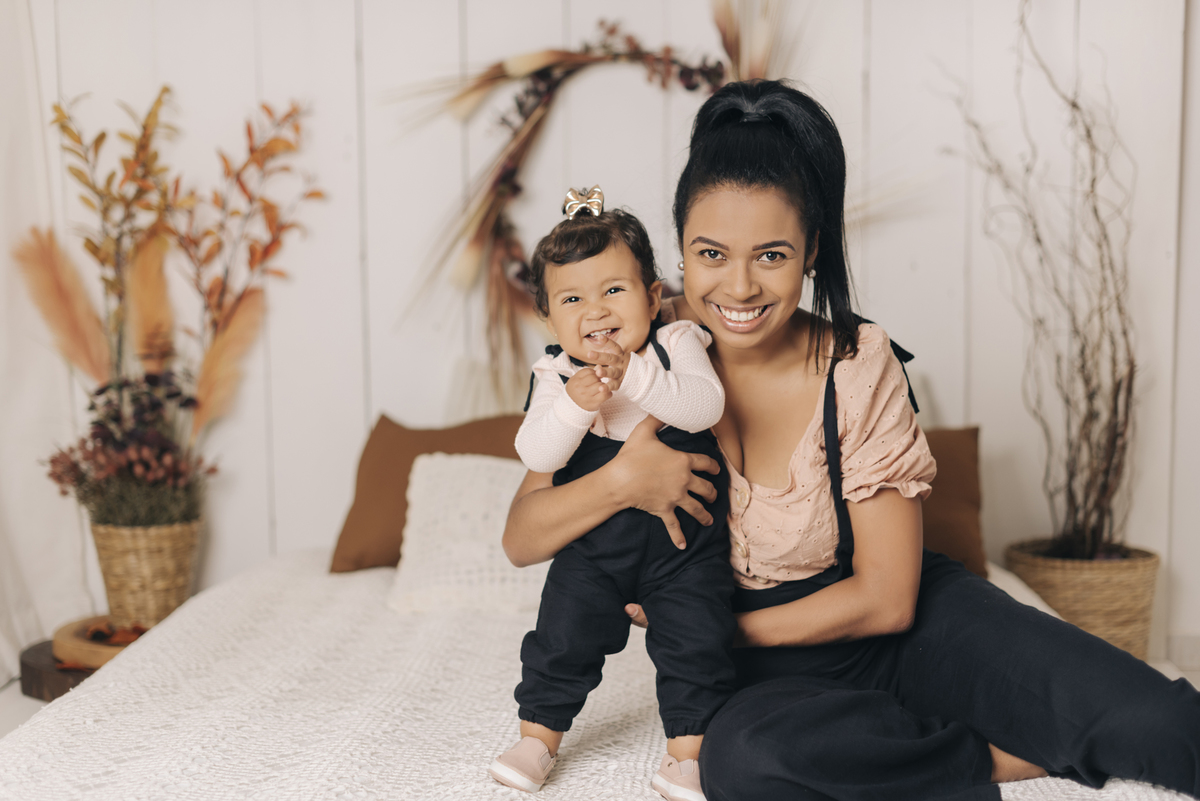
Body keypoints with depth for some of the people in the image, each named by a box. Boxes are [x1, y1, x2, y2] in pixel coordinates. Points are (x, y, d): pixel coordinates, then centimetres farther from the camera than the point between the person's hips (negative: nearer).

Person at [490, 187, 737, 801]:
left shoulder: (676, 344, -8)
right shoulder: (556, 375, -5)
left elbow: (705, 405, -25)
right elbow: (536, 454, -16)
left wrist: (634, 375, -36)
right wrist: (575, 404, -33)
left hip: (685, 543, -1)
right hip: (593, 547, 2)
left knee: (695, 645, -3)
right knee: (563, 639, 6)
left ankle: (687, 751, 14)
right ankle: (538, 735, 26)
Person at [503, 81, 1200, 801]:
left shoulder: (859, 367, -11)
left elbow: (886, 598, -11)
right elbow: (521, 540, -8)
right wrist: (620, 481, -28)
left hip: (896, 629, -1)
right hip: (765, 670, 2)